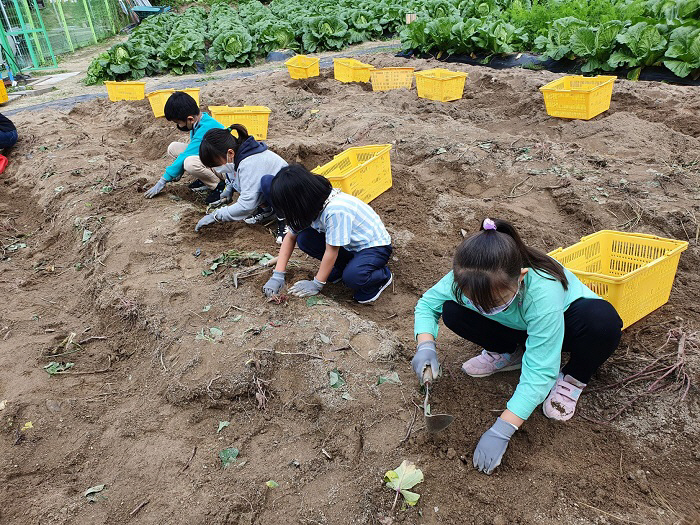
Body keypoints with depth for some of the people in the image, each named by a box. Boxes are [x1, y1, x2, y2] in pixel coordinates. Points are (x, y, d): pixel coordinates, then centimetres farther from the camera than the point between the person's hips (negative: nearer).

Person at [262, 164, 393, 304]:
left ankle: (383, 275, -3)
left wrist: (316, 284, -15)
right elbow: (290, 237, -1)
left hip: (375, 245, -7)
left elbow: (331, 251, -27)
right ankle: (341, 267, 7)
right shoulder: (310, 205, -11)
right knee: (304, 239, -13)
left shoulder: (336, 210, -36)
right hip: (350, 244, 7)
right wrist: (277, 275, -9)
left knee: (352, 277, -35)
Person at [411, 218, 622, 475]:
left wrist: (500, 431, -43)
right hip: (518, 327, 4)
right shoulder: (467, 279, -31)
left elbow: (539, 372, -41)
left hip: (563, 325, -3)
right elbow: (427, 303, -13)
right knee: (452, 311, -22)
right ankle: (510, 353, 5)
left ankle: (573, 378, -6)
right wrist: (425, 346, -34)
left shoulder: (544, 293, -44)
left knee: (604, 321, -39)